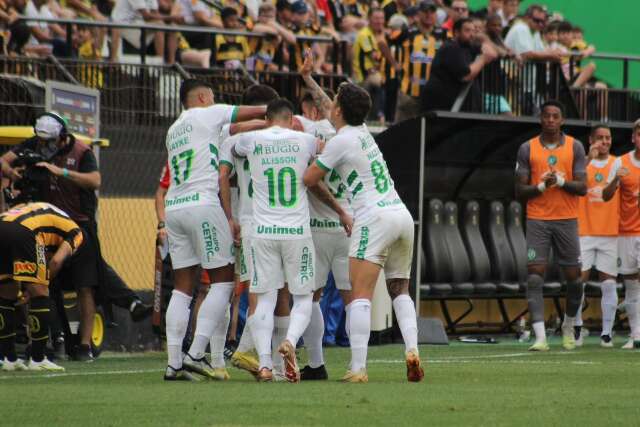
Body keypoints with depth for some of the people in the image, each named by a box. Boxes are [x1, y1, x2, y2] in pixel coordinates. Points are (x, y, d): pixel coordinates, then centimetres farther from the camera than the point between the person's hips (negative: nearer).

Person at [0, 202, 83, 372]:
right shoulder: (74, 232, 22)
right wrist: (40, 283, 19)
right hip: (23, 232, -6)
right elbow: (56, 261, 7)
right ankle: (37, 360, 7)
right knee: (39, 292, 7)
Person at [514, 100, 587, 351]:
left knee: (573, 277, 5)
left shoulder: (575, 147, 4)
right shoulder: (527, 149, 3)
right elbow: (519, 191, 2)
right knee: (535, 275, -12)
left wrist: (561, 181, -17)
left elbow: (582, 187, 0)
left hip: (567, 220, 1)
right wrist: (542, 186, -15)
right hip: (537, 220, -1)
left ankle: (568, 328, 30)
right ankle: (540, 337, -17)